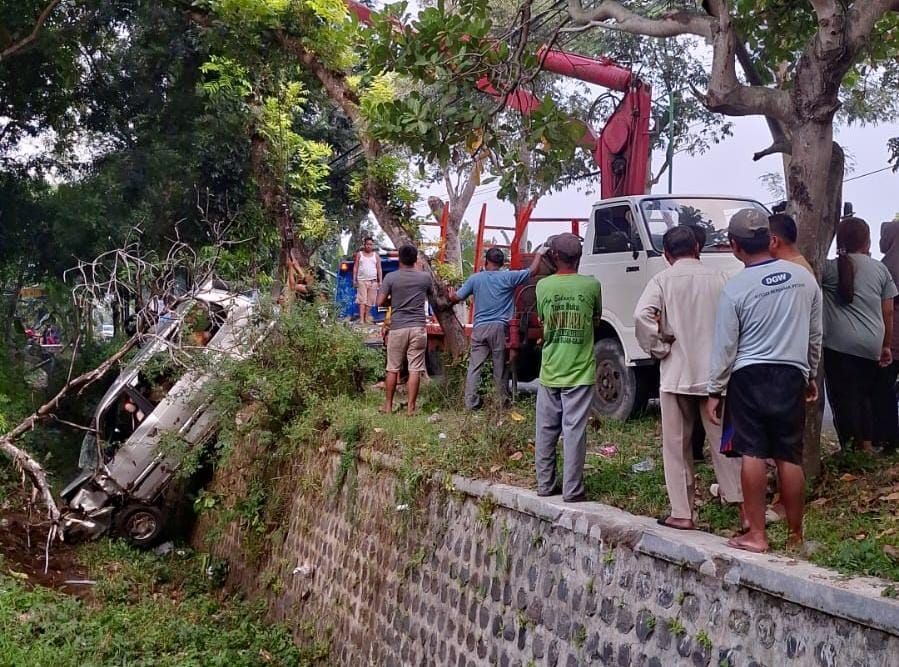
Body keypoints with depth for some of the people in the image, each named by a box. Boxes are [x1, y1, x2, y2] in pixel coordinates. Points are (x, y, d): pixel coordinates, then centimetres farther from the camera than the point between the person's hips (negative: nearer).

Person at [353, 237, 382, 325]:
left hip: (373, 281, 2)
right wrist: (354, 279, -1)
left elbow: (379, 269, 10)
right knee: (362, 300, -10)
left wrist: (380, 281, 3)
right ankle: (361, 319, -15)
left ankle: (366, 318, 9)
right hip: (361, 280, -2)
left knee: (370, 301, 2)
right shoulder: (359, 254, 8)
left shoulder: (376, 255, 11)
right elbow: (355, 267, 6)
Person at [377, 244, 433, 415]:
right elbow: (430, 296, 20)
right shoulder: (425, 277, 3)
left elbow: (380, 302, -4)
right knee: (415, 369, 1)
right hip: (418, 328, 0)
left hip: (397, 328, 0)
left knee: (393, 369, 9)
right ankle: (411, 407, 2)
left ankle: (388, 406, 16)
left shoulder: (391, 277, -3)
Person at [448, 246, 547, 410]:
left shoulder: (475, 279, 5)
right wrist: (539, 254, 21)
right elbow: (532, 271, 5)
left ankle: (471, 403, -1)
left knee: (474, 367, 2)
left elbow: (456, 298, 8)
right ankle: (504, 401, 17)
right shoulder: (508, 277, -1)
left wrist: (451, 296, 31)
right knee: (500, 368, 7)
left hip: (480, 328, 1)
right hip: (500, 328, -1)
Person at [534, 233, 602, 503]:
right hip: (579, 372, -2)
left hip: (549, 372, 2)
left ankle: (545, 484, 19)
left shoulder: (543, 286, -2)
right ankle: (572, 490, 1)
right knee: (574, 431, -1)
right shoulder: (591, 285, -6)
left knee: (546, 430, 11)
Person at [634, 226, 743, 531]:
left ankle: (681, 513, 8)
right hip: (716, 373, 2)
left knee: (677, 446, 7)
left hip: (676, 374, -2)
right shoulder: (720, 278, 1)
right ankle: (744, 505, 11)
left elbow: (642, 315, -20)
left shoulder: (662, 280, -4)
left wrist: (658, 348, -7)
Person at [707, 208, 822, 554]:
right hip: (792, 375, 3)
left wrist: (714, 391, 2)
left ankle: (756, 534, 5)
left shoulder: (735, 288, -10)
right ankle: (795, 534, 19)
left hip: (749, 376, -3)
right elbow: (815, 335, 10)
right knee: (790, 457, 10)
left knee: (753, 454, 1)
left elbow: (725, 347, -7)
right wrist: (811, 375, 23)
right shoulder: (804, 278, 2)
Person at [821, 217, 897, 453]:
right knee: (865, 395, 18)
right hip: (871, 345, 4)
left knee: (844, 397, 0)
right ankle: (867, 445, 19)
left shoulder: (829, 268, -4)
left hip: (839, 344, -4)